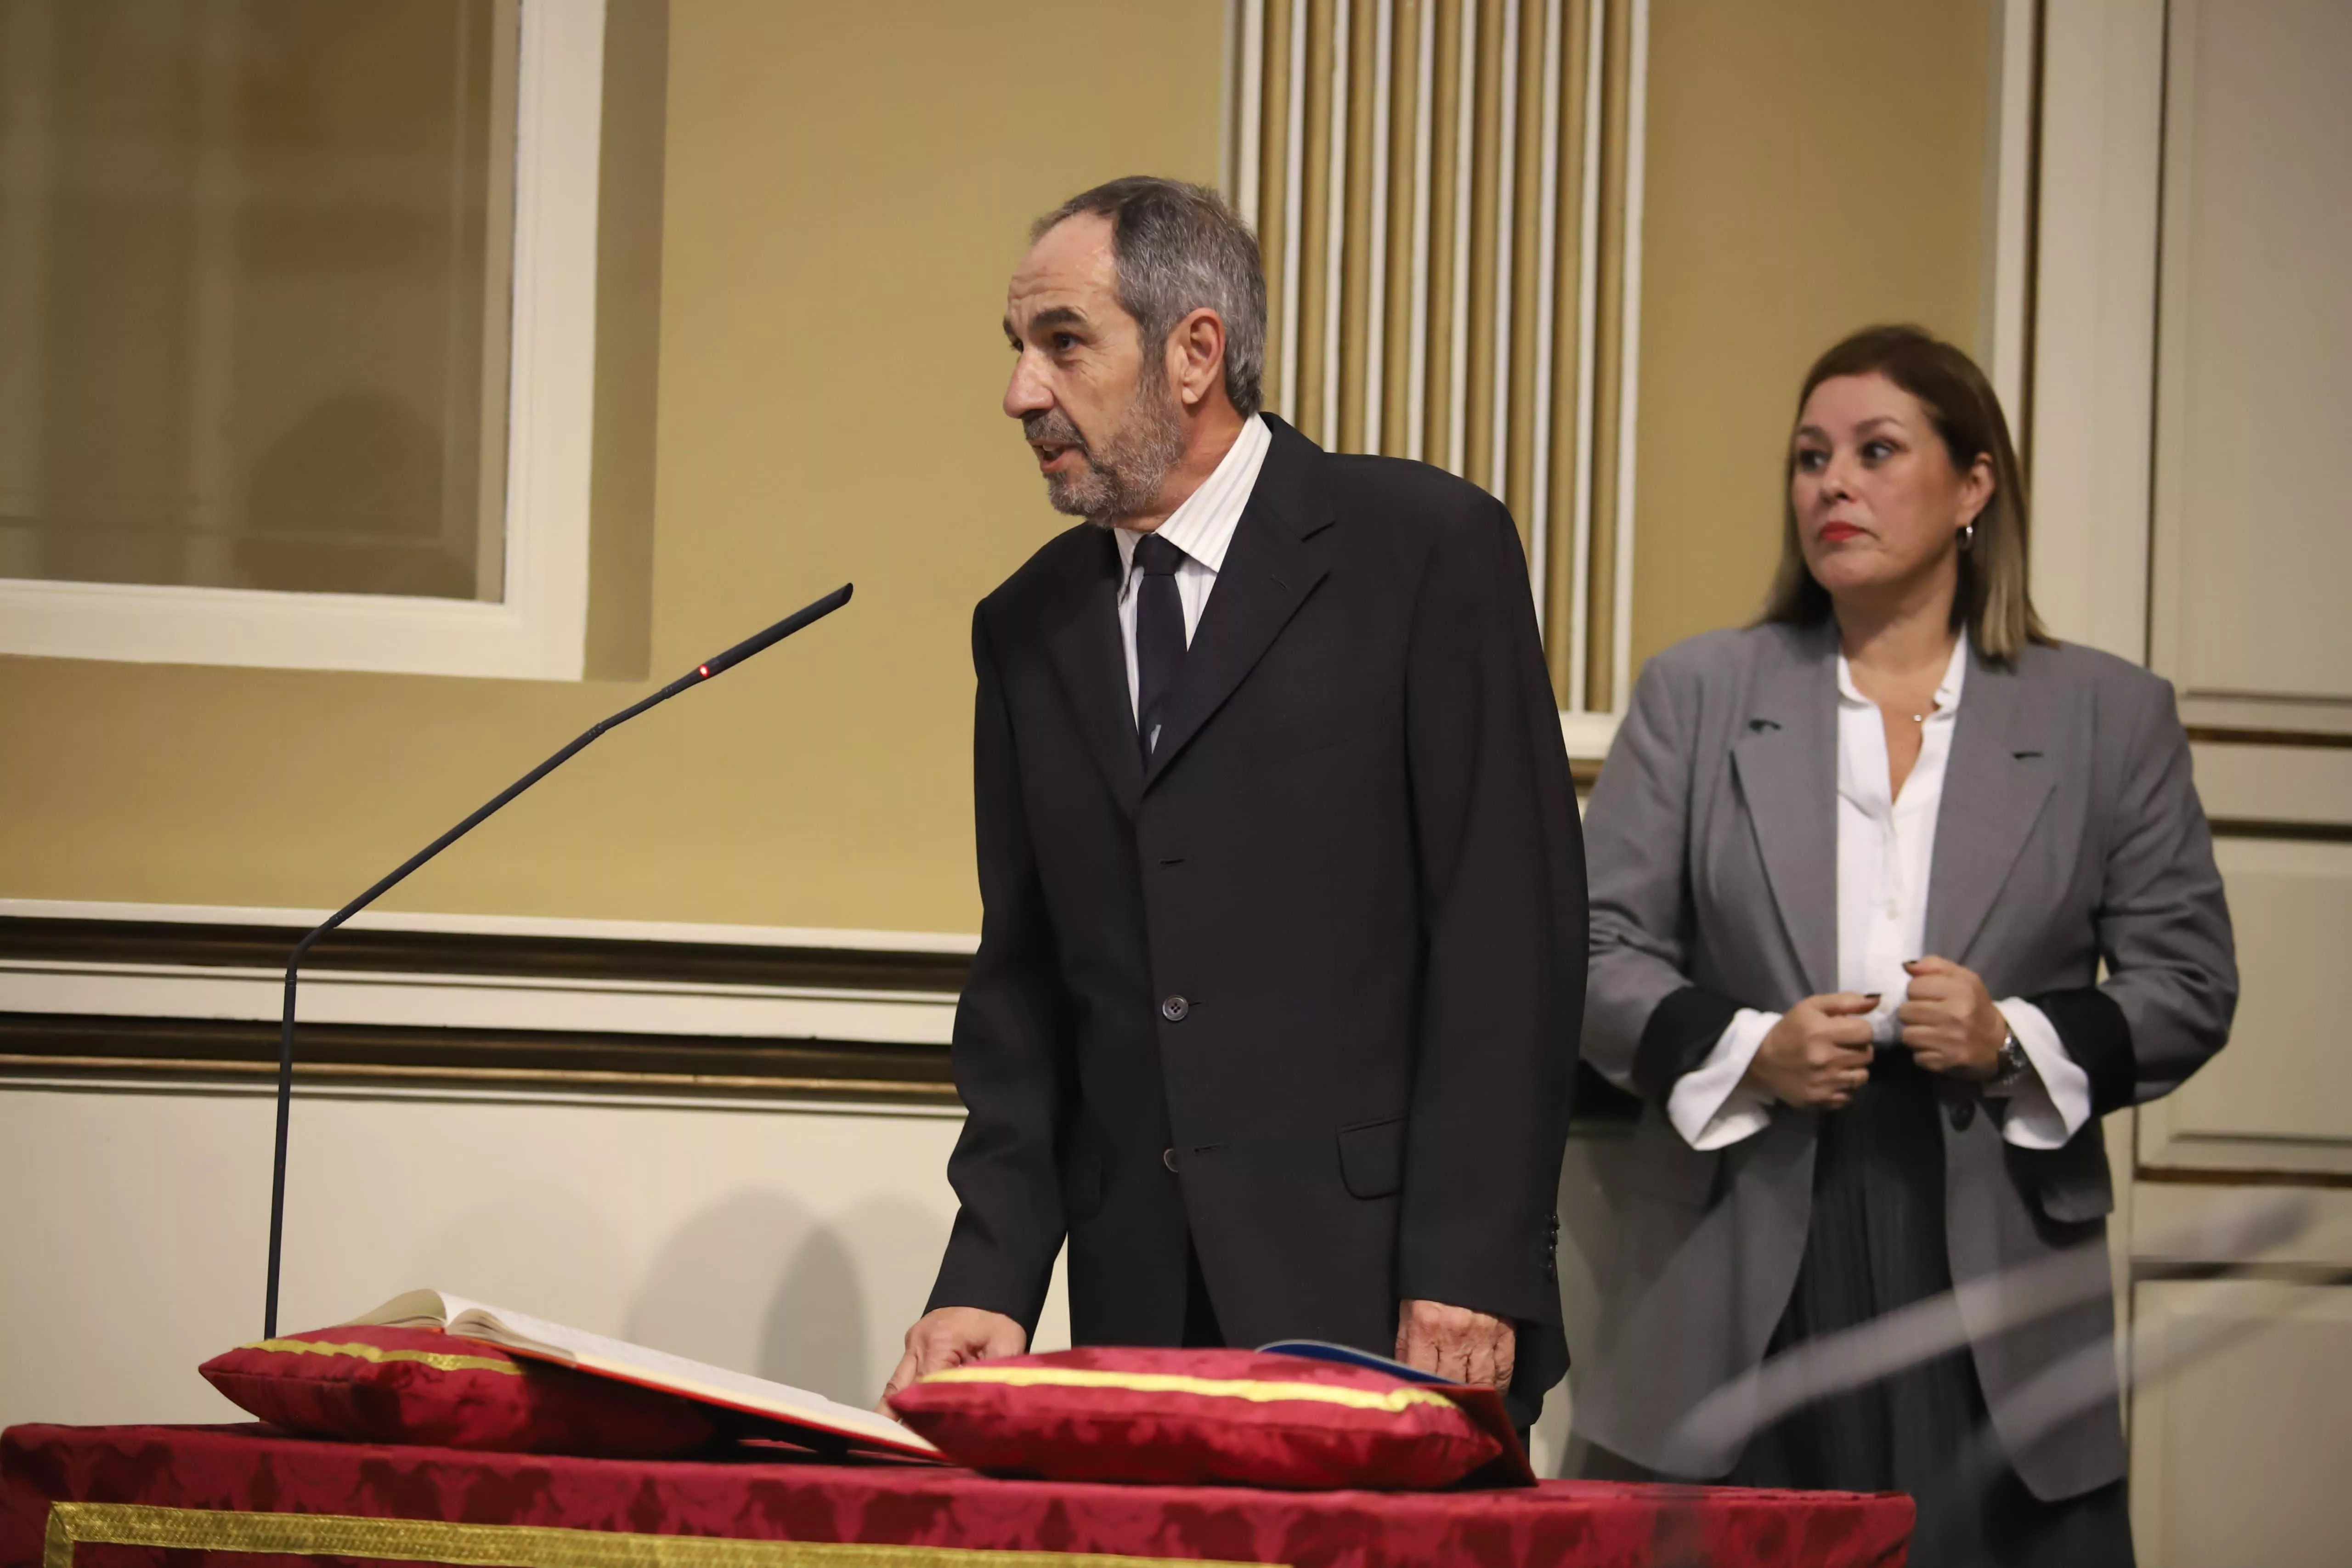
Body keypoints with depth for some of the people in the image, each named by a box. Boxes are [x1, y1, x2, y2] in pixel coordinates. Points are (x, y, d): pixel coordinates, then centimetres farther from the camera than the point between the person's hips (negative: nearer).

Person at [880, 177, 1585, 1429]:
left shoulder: (1428, 549, -2)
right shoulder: (1030, 628, 15)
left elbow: (1509, 932, -7)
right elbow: (1022, 991, 15)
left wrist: (1467, 1274, -14)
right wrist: (991, 1280, 2)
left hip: (1374, 1281, -5)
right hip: (1142, 1308, 5)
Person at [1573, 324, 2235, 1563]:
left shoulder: (2108, 716, 10)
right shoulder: (1696, 695, 11)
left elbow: (2187, 981, 8)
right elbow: (1596, 950, 7)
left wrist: (2019, 1041, -10)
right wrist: (1749, 1049, -11)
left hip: (1994, 1277, 0)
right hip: (1736, 1288, 0)